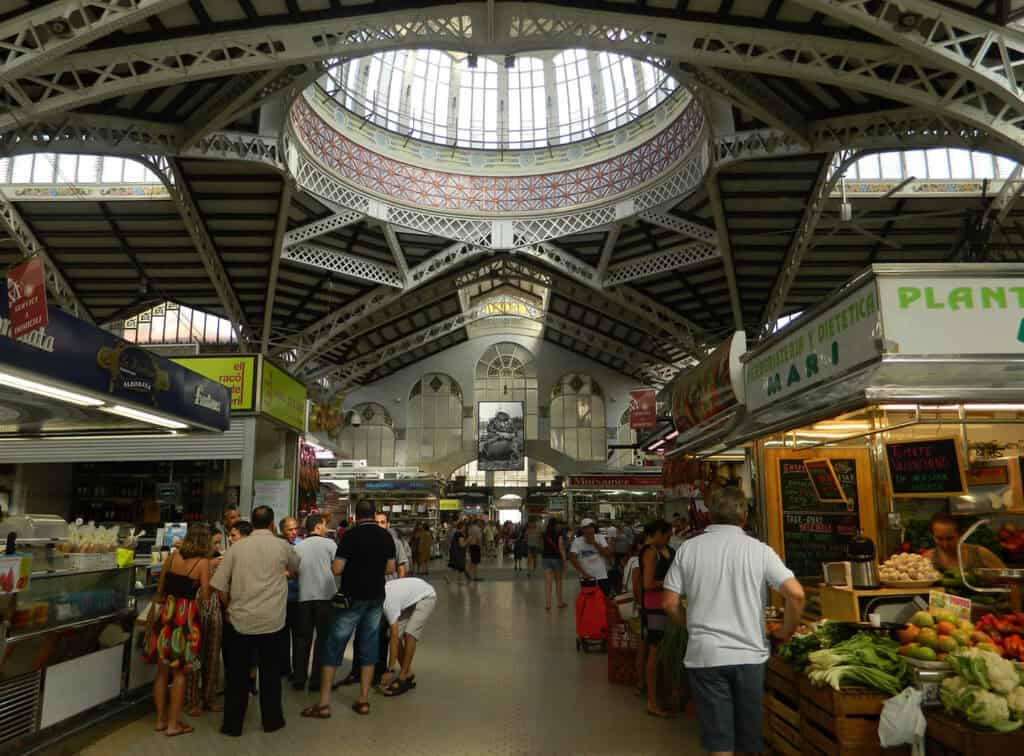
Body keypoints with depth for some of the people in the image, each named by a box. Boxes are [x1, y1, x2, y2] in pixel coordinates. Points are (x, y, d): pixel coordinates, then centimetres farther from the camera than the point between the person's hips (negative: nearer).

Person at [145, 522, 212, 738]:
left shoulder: (173, 556, 4)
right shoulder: (203, 562, -9)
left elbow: (160, 588, 12)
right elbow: (205, 596, -10)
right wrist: (209, 571, 4)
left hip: (165, 613, 5)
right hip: (185, 616, -5)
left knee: (162, 670, 15)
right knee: (179, 672, 7)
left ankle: (160, 719, 26)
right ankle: (173, 723, 13)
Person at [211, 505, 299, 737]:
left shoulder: (237, 546, -2)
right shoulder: (282, 545, -3)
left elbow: (219, 585, -3)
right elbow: (296, 567, 17)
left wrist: (230, 606, 12)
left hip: (240, 619, 1)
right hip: (272, 620, 0)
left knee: (237, 674, 13)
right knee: (270, 672, 14)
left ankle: (233, 725, 22)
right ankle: (271, 720, 24)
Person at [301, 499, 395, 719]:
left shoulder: (351, 535, -14)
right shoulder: (386, 536, 1)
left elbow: (336, 569, -16)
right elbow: (390, 568, 7)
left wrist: (351, 566, 5)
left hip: (353, 597, -4)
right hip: (376, 597, 5)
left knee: (333, 648, 4)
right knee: (368, 647, 11)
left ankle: (324, 703, 6)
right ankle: (363, 700, 14)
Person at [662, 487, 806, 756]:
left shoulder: (689, 548, -2)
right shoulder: (758, 550, -3)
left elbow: (670, 603, -2)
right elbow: (796, 594, -12)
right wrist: (786, 632, 5)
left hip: (705, 655, 0)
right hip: (749, 654, 1)